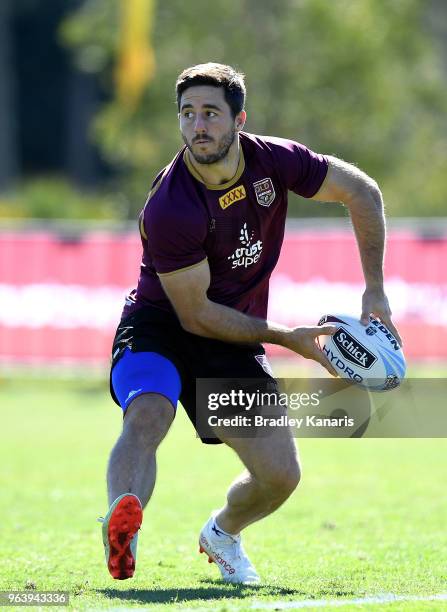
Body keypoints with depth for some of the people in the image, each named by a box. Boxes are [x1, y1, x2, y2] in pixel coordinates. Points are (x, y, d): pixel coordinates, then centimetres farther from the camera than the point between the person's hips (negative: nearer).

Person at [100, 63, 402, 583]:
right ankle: (122, 523, -60)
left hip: (234, 341, 5)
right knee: (147, 416, -37)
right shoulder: (170, 210, -28)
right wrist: (288, 338, -19)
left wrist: (374, 292, -2)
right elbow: (196, 316, -20)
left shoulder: (273, 160, -13)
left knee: (281, 477, -1)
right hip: (160, 327, -5)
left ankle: (221, 533, 31)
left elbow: (362, 192, 2)